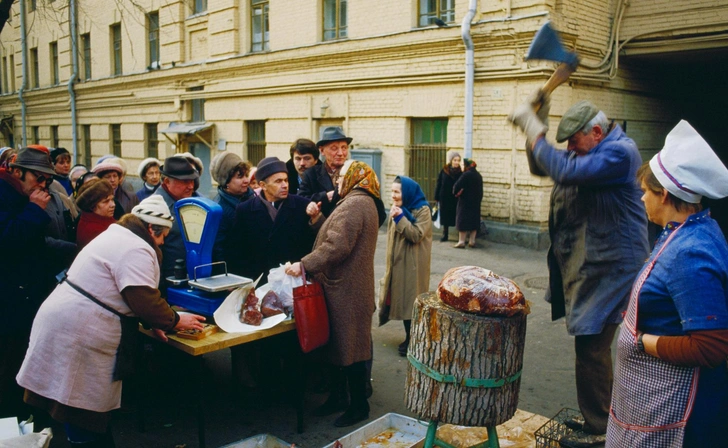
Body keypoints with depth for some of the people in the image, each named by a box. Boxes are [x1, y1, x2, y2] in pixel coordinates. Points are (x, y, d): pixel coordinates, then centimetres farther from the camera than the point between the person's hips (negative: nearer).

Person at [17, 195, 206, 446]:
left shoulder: (118, 235, 17)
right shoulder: (136, 250, -17)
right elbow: (144, 298, -23)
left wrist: (151, 321, 12)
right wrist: (174, 321, -8)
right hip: (79, 334, -10)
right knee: (85, 415, 0)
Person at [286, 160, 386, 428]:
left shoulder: (354, 204, -17)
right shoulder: (362, 202, 17)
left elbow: (337, 246, -26)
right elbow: (335, 235, 13)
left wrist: (304, 265, -24)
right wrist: (317, 219, 0)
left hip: (347, 290, -10)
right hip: (344, 287, 10)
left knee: (348, 347, 1)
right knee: (338, 344, 17)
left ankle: (359, 406, 14)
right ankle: (337, 397, 30)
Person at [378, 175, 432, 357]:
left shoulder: (423, 210, -13)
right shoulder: (398, 209, 10)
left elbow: (416, 235, -23)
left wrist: (400, 218, -27)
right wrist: (390, 261, 19)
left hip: (413, 264, -7)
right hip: (398, 262, 7)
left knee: (411, 300, -1)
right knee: (402, 299, 10)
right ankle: (409, 337, 23)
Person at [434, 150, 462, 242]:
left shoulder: (460, 173, -2)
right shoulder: (444, 171, -1)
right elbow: (438, 184, 1)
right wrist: (437, 197, -1)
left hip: (456, 199, -1)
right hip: (445, 198, 1)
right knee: (445, 216, 9)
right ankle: (445, 235, 20)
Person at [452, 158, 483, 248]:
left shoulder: (466, 175, -15)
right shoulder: (479, 176, 9)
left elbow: (457, 186, -20)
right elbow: (480, 191, 13)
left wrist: (456, 193, -1)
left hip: (465, 202, -7)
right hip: (476, 202, 7)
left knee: (463, 221, -2)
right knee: (474, 220, 11)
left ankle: (461, 242, -2)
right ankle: (472, 241, 14)